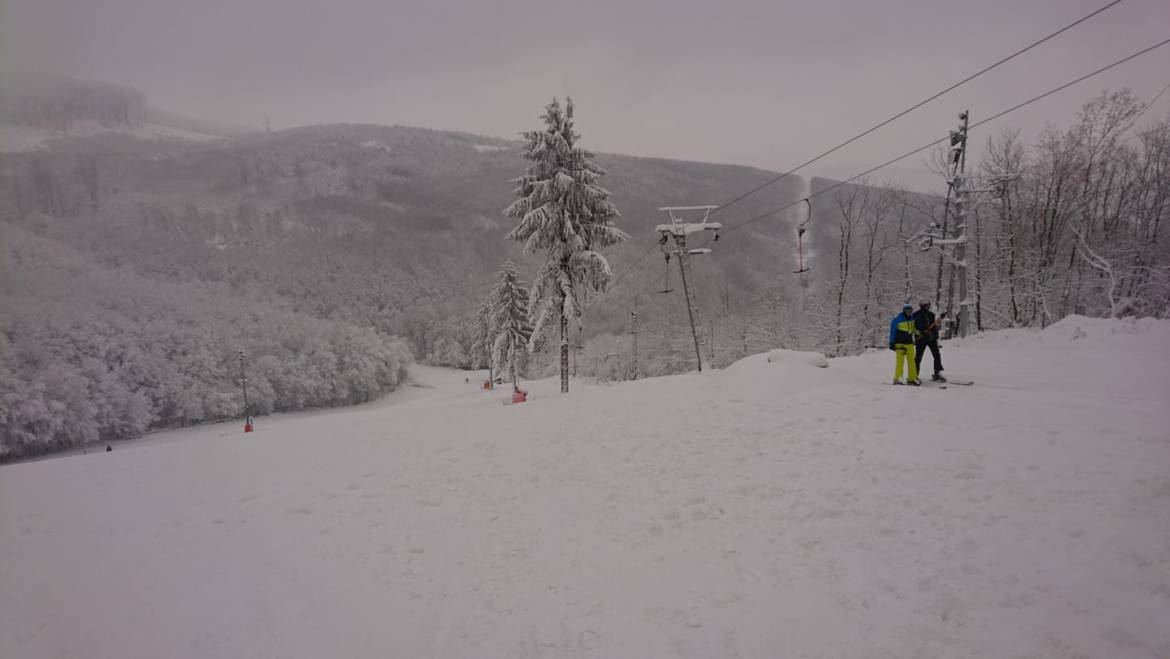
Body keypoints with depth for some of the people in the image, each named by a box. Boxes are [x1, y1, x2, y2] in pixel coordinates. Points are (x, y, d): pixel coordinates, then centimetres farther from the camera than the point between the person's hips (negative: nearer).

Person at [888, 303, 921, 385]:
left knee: (911, 361, 5)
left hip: (909, 343, 6)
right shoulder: (897, 319, -7)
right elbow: (892, 331, -4)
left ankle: (912, 379, 10)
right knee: (900, 360, -11)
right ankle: (897, 378, -8)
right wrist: (892, 343, -6)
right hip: (900, 343, -6)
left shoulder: (912, 318, 10)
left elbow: (915, 328, 26)